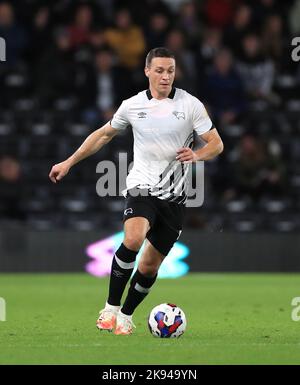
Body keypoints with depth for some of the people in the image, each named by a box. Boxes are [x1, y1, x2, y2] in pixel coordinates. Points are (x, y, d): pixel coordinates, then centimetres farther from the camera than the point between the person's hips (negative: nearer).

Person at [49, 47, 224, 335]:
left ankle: (126, 315, 27)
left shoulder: (190, 105, -2)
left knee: (150, 266, 5)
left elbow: (216, 144, 0)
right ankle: (111, 307, -18)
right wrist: (68, 163, 18)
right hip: (141, 188, -1)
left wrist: (196, 155, -23)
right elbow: (104, 134, 17)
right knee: (133, 239, -30)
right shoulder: (132, 106, 2)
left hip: (173, 195, 1)